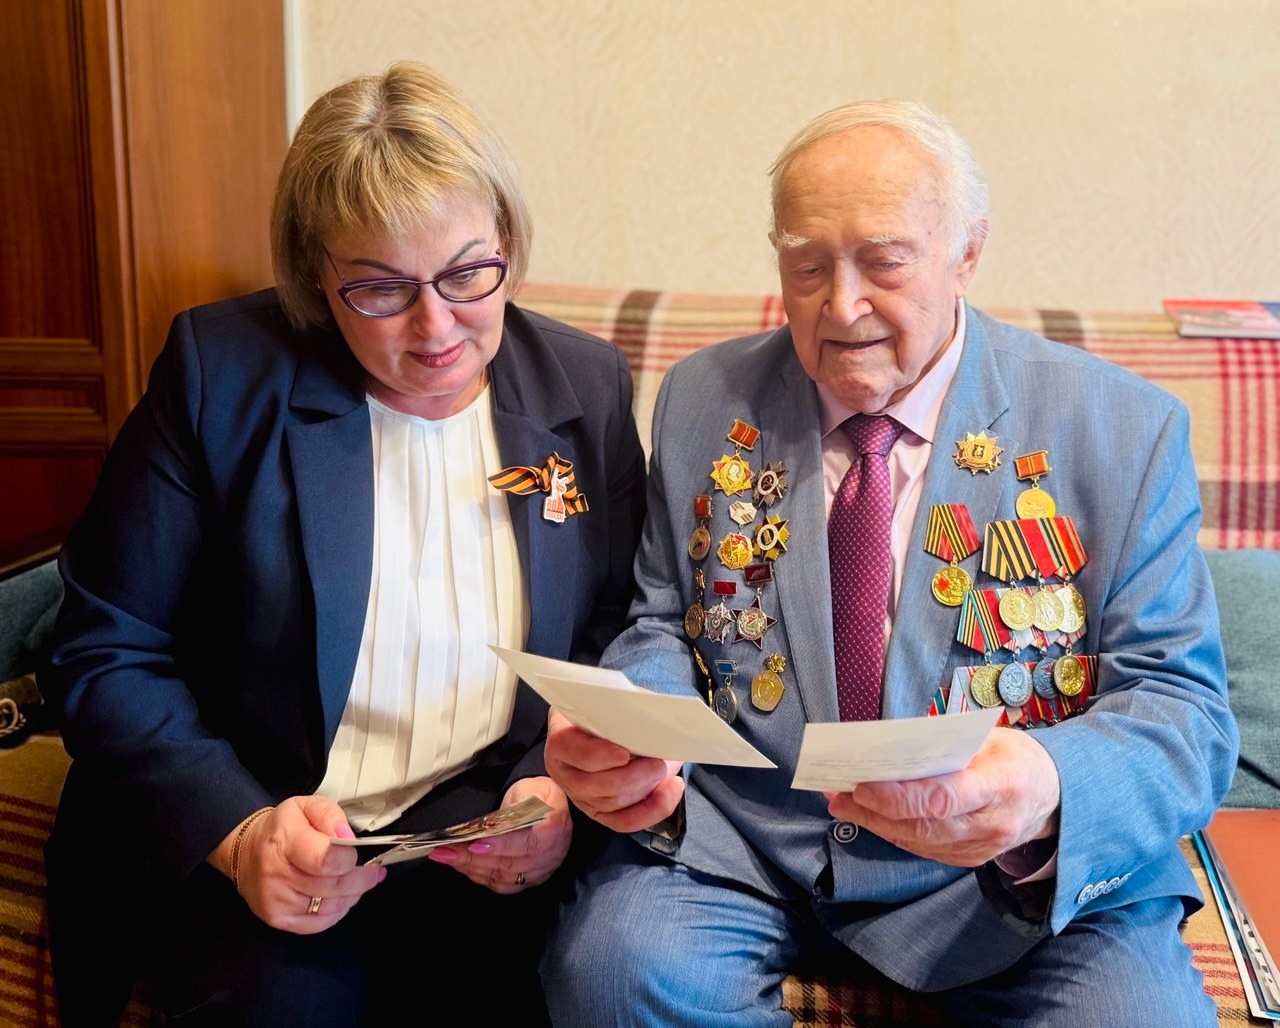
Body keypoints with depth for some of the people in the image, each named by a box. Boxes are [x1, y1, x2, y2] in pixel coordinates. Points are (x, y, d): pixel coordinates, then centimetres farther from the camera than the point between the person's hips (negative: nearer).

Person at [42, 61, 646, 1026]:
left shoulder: (590, 385, 3)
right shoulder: (221, 368, -4)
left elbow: (619, 649, 9)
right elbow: (105, 652, -3)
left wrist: (567, 793, -12)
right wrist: (238, 832, -18)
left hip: (486, 830, 2)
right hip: (240, 822, -1)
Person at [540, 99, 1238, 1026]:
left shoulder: (1125, 432, -4)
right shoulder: (703, 402, 4)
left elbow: (1185, 712, -6)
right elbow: (663, 629, 9)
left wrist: (1053, 795, -30)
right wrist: (617, 739, -16)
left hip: (1037, 877, -1)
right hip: (738, 837, 2)